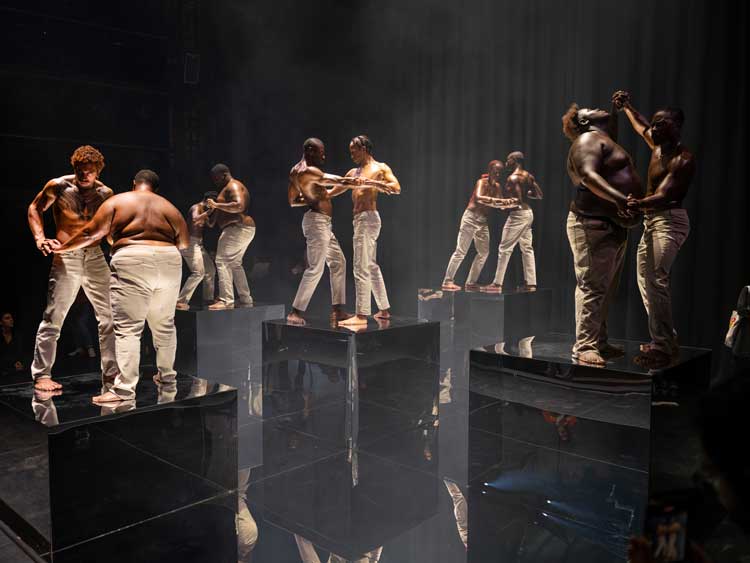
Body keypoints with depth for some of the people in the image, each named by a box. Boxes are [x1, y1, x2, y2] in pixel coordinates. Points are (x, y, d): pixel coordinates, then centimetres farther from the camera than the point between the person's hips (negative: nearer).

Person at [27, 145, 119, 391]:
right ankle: (41, 375, 9)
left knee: (110, 316, 4)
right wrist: (40, 237, -7)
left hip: (95, 256, 4)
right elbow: (35, 209, 7)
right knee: (53, 318, -3)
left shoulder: (105, 193, 1)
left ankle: (111, 373, 14)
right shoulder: (59, 187, -6)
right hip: (66, 257, -3)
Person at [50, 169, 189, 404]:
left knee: (128, 327, -5)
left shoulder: (117, 201, 9)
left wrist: (62, 248, 15)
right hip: (169, 263, 4)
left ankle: (125, 388, -10)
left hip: (133, 263, -4)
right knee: (164, 323, 17)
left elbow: (92, 233, 4)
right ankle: (166, 374, 30)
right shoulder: (169, 207, 17)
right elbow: (185, 243, 11)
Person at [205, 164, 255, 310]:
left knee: (222, 261, -15)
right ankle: (246, 299, 21)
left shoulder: (233, 186, -9)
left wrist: (216, 205, -22)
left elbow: (239, 206, -25)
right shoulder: (229, 187, 24)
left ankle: (226, 300, -20)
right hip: (244, 229, 11)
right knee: (235, 264, 17)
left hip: (237, 228, -11)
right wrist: (215, 218, 15)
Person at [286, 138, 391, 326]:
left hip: (323, 224, 11)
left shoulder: (295, 171, 14)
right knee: (315, 268, -8)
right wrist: (374, 183, -14)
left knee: (338, 262, 13)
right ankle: (295, 313, -3)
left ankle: (339, 310, 15)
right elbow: (342, 182, -19)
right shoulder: (309, 171, -16)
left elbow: (292, 201, 22)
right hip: (317, 221, -11)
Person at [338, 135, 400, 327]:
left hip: (368, 218, -9)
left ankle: (362, 315, -9)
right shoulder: (353, 172, 20)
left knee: (361, 268, -11)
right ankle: (384, 309, 22)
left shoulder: (380, 168, -1)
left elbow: (397, 188, -14)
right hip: (359, 219, 9)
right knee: (371, 266, 13)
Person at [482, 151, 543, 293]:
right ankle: (531, 284, 12)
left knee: (505, 248, -5)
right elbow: (540, 195, 13)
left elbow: (518, 200, -22)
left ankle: (497, 284, -4)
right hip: (528, 212, 9)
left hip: (518, 214, -9)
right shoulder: (528, 176, 11)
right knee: (527, 248, 11)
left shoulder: (512, 178, -14)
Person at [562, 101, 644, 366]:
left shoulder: (605, 141, 24)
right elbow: (587, 175, -23)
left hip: (613, 228, 11)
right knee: (592, 287, -11)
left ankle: (600, 343, 19)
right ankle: (584, 347, -7)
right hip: (593, 226, -11)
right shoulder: (588, 139, -7)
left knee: (606, 290, 12)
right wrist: (619, 198, -36)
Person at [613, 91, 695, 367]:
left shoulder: (684, 159, -13)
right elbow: (641, 126, 34)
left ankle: (663, 345, -20)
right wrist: (626, 106, 35)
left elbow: (663, 196, -26)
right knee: (645, 279, 8)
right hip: (651, 221, 10)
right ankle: (665, 340, 13)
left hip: (669, 221, -10)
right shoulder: (658, 146, 12)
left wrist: (638, 204, -43)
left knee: (657, 280, -20)